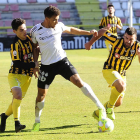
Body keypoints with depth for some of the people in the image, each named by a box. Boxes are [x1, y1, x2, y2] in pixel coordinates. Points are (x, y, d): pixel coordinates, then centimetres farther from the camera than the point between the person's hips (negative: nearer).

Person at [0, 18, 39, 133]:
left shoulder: (29, 39, 5)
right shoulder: (16, 44, -17)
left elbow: (34, 49, 28)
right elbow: (17, 64, -21)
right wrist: (34, 65, -19)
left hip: (27, 76, 7)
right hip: (15, 75, -7)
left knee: (17, 101, 8)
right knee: (18, 94, -30)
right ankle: (17, 123, -28)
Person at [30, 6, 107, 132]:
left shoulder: (59, 26, -5)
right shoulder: (35, 31, -10)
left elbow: (70, 30, 17)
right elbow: (34, 48, 6)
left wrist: (89, 32, 14)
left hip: (62, 61, 0)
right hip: (46, 65, 0)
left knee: (78, 81, -19)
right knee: (41, 94, 3)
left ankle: (100, 107, -15)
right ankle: (37, 121, 26)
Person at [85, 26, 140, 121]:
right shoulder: (117, 41, -22)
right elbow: (102, 32, -8)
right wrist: (90, 43, 3)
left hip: (122, 74, 5)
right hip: (109, 70, -5)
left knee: (118, 103, 12)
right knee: (121, 86, -36)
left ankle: (98, 113, 35)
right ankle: (109, 106, -14)